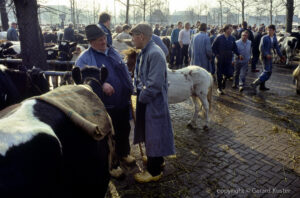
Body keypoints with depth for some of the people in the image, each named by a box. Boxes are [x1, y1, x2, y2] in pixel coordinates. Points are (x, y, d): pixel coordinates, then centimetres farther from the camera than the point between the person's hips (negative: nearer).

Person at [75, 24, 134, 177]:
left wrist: (130, 88, 10)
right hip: (105, 106, -6)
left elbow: (125, 71, 17)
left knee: (124, 130, 22)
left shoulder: (113, 52, 11)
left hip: (123, 102, 7)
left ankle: (123, 153, 48)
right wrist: (101, 84, -32)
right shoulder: (85, 58, -10)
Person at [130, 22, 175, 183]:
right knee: (148, 132, 21)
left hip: (154, 102, -10)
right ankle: (157, 160, 41)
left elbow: (155, 83, -26)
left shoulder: (155, 54, -22)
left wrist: (142, 97, -16)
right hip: (145, 99, 10)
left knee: (154, 134, 3)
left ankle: (154, 171, 20)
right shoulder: (144, 52, 9)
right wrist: (139, 91, 8)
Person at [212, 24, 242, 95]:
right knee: (220, 74, 4)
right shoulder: (219, 38, -7)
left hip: (228, 59, 3)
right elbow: (213, 47, -2)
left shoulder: (232, 38, 4)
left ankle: (224, 79, 32)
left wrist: (238, 54, -2)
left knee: (230, 73, -3)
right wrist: (216, 54, -11)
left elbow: (234, 48, 10)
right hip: (220, 59, -3)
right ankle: (219, 88, 19)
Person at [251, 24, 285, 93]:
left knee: (269, 71, 10)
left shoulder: (275, 38, 9)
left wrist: (281, 56, 17)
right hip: (264, 56, -8)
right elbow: (261, 48, -14)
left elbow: (277, 48, 17)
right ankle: (255, 83, -19)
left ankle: (262, 86, 17)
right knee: (267, 71, -15)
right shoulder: (264, 38, -10)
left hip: (269, 56, 8)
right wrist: (266, 55, -23)